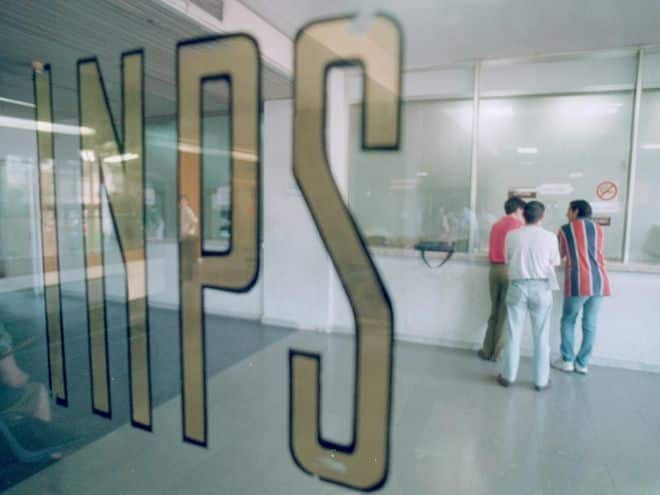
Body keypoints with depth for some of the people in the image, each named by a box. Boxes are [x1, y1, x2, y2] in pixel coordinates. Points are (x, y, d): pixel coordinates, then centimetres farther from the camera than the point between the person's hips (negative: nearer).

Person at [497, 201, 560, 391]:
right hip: (541, 287, 0)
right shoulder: (550, 237, -5)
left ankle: (508, 376, 15)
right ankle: (541, 380, 16)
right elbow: (554, 263, 5)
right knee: (541, 336, 9)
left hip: (518, 286, 1)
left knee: (513, 334, 8)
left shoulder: (512, 235, -3)